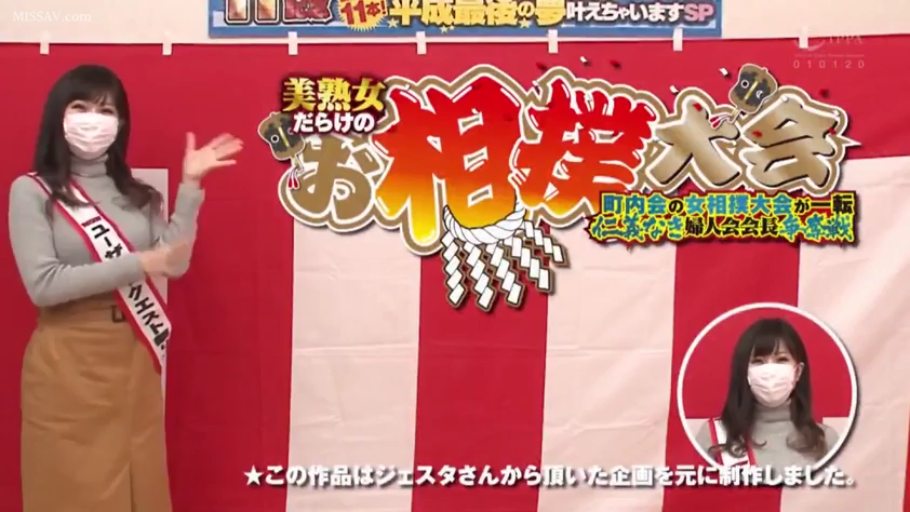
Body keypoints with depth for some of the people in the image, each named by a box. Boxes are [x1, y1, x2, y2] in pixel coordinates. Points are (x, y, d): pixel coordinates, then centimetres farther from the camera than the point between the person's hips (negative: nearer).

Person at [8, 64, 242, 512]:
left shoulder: (135, 193, 10)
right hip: (67, 364, -4)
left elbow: (175, 263, -2)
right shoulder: (32, 191, -4)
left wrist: (190, 186, -5)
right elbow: (43, 285, -15)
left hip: (134, 360, 4)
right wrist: (140, 264, -16)